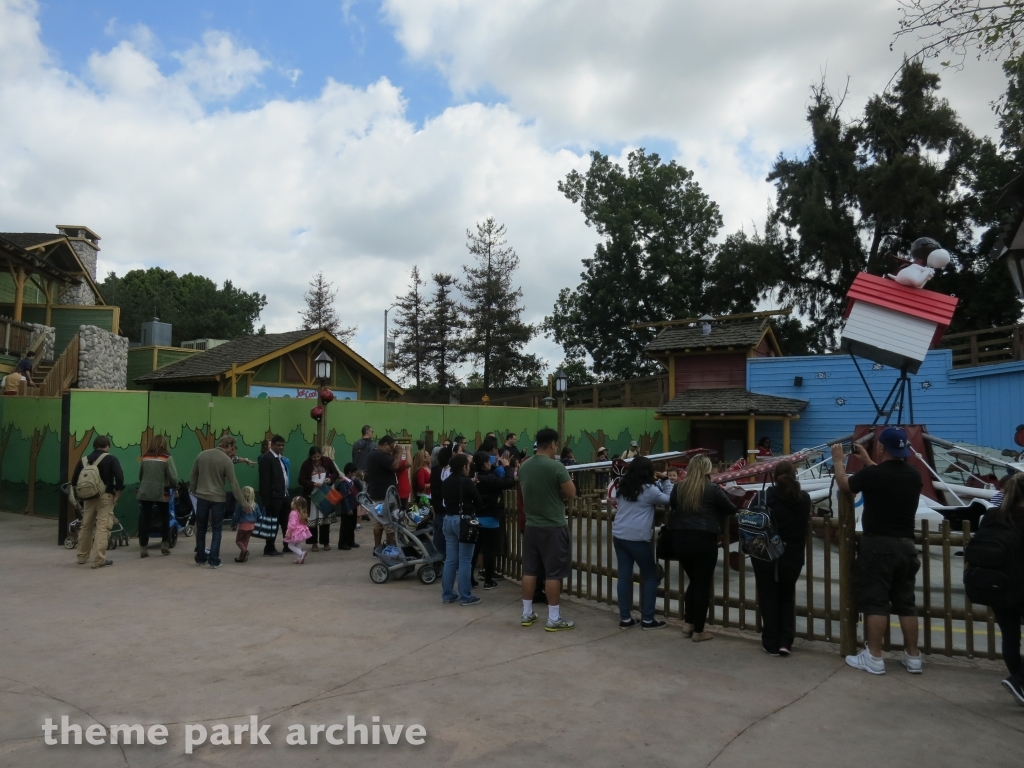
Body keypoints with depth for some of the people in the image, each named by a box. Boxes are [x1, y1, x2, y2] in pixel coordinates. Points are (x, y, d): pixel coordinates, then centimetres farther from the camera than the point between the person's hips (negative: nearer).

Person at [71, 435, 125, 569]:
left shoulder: (84, 460, 9)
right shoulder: (111, 459, -4)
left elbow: (74, 480, 10)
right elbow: (119, 477, -16)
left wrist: (81, 495, 20)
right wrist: (117, 494, -7)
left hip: (88, 497, 5)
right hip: (105, 497, -5)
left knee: (86, 526, 18)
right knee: (102, 528, -6)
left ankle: (82, 557, 29)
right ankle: (98, 560, -10)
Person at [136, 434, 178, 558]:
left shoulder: (145, 457, 4)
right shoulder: (167, 457, -7)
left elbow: (140, 475, 13)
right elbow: (173, 477, -11)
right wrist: (175, 486, 8)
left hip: (145, 492, 3)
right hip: (161, 493, -3)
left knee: (144, 520, 6)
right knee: (165, 518, 16)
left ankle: (143, 548, 6)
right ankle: (164, 544, 16)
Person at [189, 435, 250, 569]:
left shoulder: (202, 455, 4)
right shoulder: (226, 460, -11)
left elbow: (193, 477, 10)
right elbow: (233, 484, -11)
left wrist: (194, 492, 22)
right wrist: (243, 502, -6)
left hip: (201, 497, 4)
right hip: (217, 499, -4)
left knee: (201, 529, 14)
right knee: (216, 530, 4)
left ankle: (200, 558, 20)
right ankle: (214, 561, 0)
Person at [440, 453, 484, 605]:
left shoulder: (445, 483, 9)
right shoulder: (467, 482, -12)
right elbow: (479, 503, -7)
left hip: (448, 520, 7)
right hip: (463, 521, -7)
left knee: (450, 559, 11)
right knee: (465, 560, -1)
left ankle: (447, 595, 15)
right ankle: (466, 597, 3)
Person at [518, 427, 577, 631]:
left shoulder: (524, 466, 3)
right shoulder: (556, 466, -17)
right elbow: (571, 493, -13)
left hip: (531, 525, 6)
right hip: (553, 526, -6)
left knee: (530, 570, 12)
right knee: (553, 573, 1)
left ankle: (527, 614, 21)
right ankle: (554, 619, 7)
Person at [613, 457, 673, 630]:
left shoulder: (624, 487, 12)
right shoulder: (649, 489, -8)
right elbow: (669, 499, 5)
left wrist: (659, 482, 27)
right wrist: (666, 481, 17)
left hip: (619, 536, 6)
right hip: (638, 538, -6)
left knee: (624, 576, 9)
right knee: (651, 576, 8)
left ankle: (625, 618, 14)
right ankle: (647, 619, 11)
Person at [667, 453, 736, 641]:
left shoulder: (678, 488, 8)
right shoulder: (712, 489, -5)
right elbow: (732, 510, 4)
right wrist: (715, 512, 23)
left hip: (679, 539, 5)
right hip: (703, 540, -5)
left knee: (693, 581, 21)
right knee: (703, 584, 6)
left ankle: (688, 624, 22)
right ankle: (698, 631, 11)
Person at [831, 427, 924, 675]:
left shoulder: (872, 474, -17)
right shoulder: (913, 475, 2)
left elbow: (844, 485, 2)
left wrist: (838, 461, 19)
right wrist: (867, 461, 34)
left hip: (878, 545, -6)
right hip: (905, 544, 6)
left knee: (875, 601, 0)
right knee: (906, 602, 12)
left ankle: (874, 658, 3)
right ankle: (913, 657, 18)